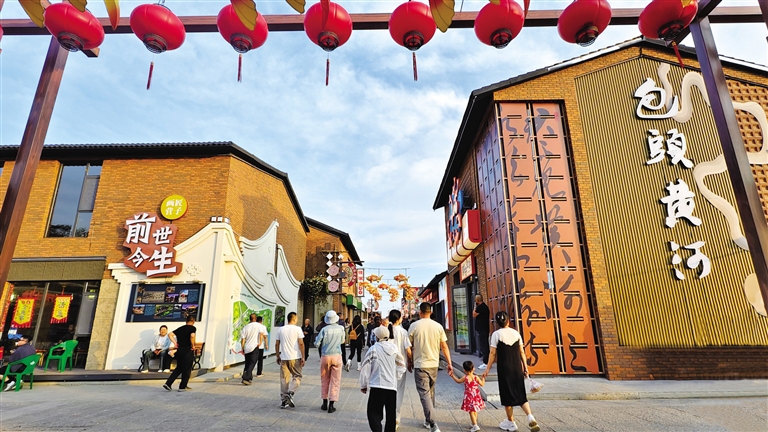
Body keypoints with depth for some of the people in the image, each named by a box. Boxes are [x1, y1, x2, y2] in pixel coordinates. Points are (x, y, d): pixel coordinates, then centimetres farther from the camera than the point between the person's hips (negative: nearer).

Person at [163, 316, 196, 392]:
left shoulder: (180, 328, 12)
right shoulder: (192, 328, -6)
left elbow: (170, 334, 6)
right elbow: (192, 336, -25)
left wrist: (175, 342, 5)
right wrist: (193, 345, -12)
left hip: (179, 350, 6)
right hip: (188, 350, -6)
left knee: (179, 368, 19)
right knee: (187, 369, 6)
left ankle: (168, 383, 11)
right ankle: (182, 387, 12)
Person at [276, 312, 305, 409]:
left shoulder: (281, 329, 8)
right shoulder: (297, 329, -6)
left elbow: (276, 344, 10)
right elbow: (301, 343, -10)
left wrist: (277, 356, 19)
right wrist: (303, 357, -5)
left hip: (284, 358, 4)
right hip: (295, 358, -4)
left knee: (284, 379, 10)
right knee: (297, 376, 9)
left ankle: (283, 401, 14)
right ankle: (290, 393, -11)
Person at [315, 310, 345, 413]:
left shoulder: (324, 329, -10)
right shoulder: (341, 328, -4)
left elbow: (317, 343, -6)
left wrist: (317, 337, 12)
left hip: (325, 356, 0)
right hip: (337, 356, 0)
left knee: (325, 381, 15)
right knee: (335, 381, 5)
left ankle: (325, 403, 23)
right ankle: (331, 405, 4)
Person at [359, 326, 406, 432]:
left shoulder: (373, 349, -8)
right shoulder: (394, 349, 4)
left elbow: (365, 369, -5)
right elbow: (401, 368, 12)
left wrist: (363, 385, 6)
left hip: (377, 386, -4)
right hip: (392, 386, 5)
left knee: (374, 413, 0)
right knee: (391, 415, 16)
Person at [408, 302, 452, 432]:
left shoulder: (414, 326, -8)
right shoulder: (438, 326, -2)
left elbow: (410, 347, -1)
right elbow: (444, 346, 0)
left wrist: (410, 362, 12)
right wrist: (449, 363, 6)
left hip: (420, 364, -4)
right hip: (434, 364, 4)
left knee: (424, 393, -2)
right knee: (431, 392, 19)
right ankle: (428, 420, 31)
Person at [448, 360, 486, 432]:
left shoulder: (465, 378, -14)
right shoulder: (476, 377, -7)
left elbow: (458, 381, 2)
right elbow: (482, 384, 5)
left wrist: (452, 376, 12)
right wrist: (483, 378, 22)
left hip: (469, 397, -4)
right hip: (476, 397, 4)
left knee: (471, 412, 1)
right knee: (474, 411, 21)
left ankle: (475, 426, -5)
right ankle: (474, 423, 33)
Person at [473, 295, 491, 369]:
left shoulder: (480, 307, -17)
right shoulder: (485, 306, 13)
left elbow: (474, 315, -12)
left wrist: (475, 307, -4)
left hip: (481, 330, -10)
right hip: (485, 329, 10)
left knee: (483, 346, -7)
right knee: (485, 346, 15)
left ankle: (485, 363, -5)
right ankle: (487, 361, 21)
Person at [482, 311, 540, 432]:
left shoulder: (496, 334, -8)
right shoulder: (516, 332, 3)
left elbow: (493, 353, -10)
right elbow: (522, 352, 5)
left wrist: (488, 369, -4)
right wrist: (525, 367, 14)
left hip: (504, 368, -4)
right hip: (517, 368, 4)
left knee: (507, 395, 10)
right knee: (520, 394, 15)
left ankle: (511, 422, 20)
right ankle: (530, 417, -2)